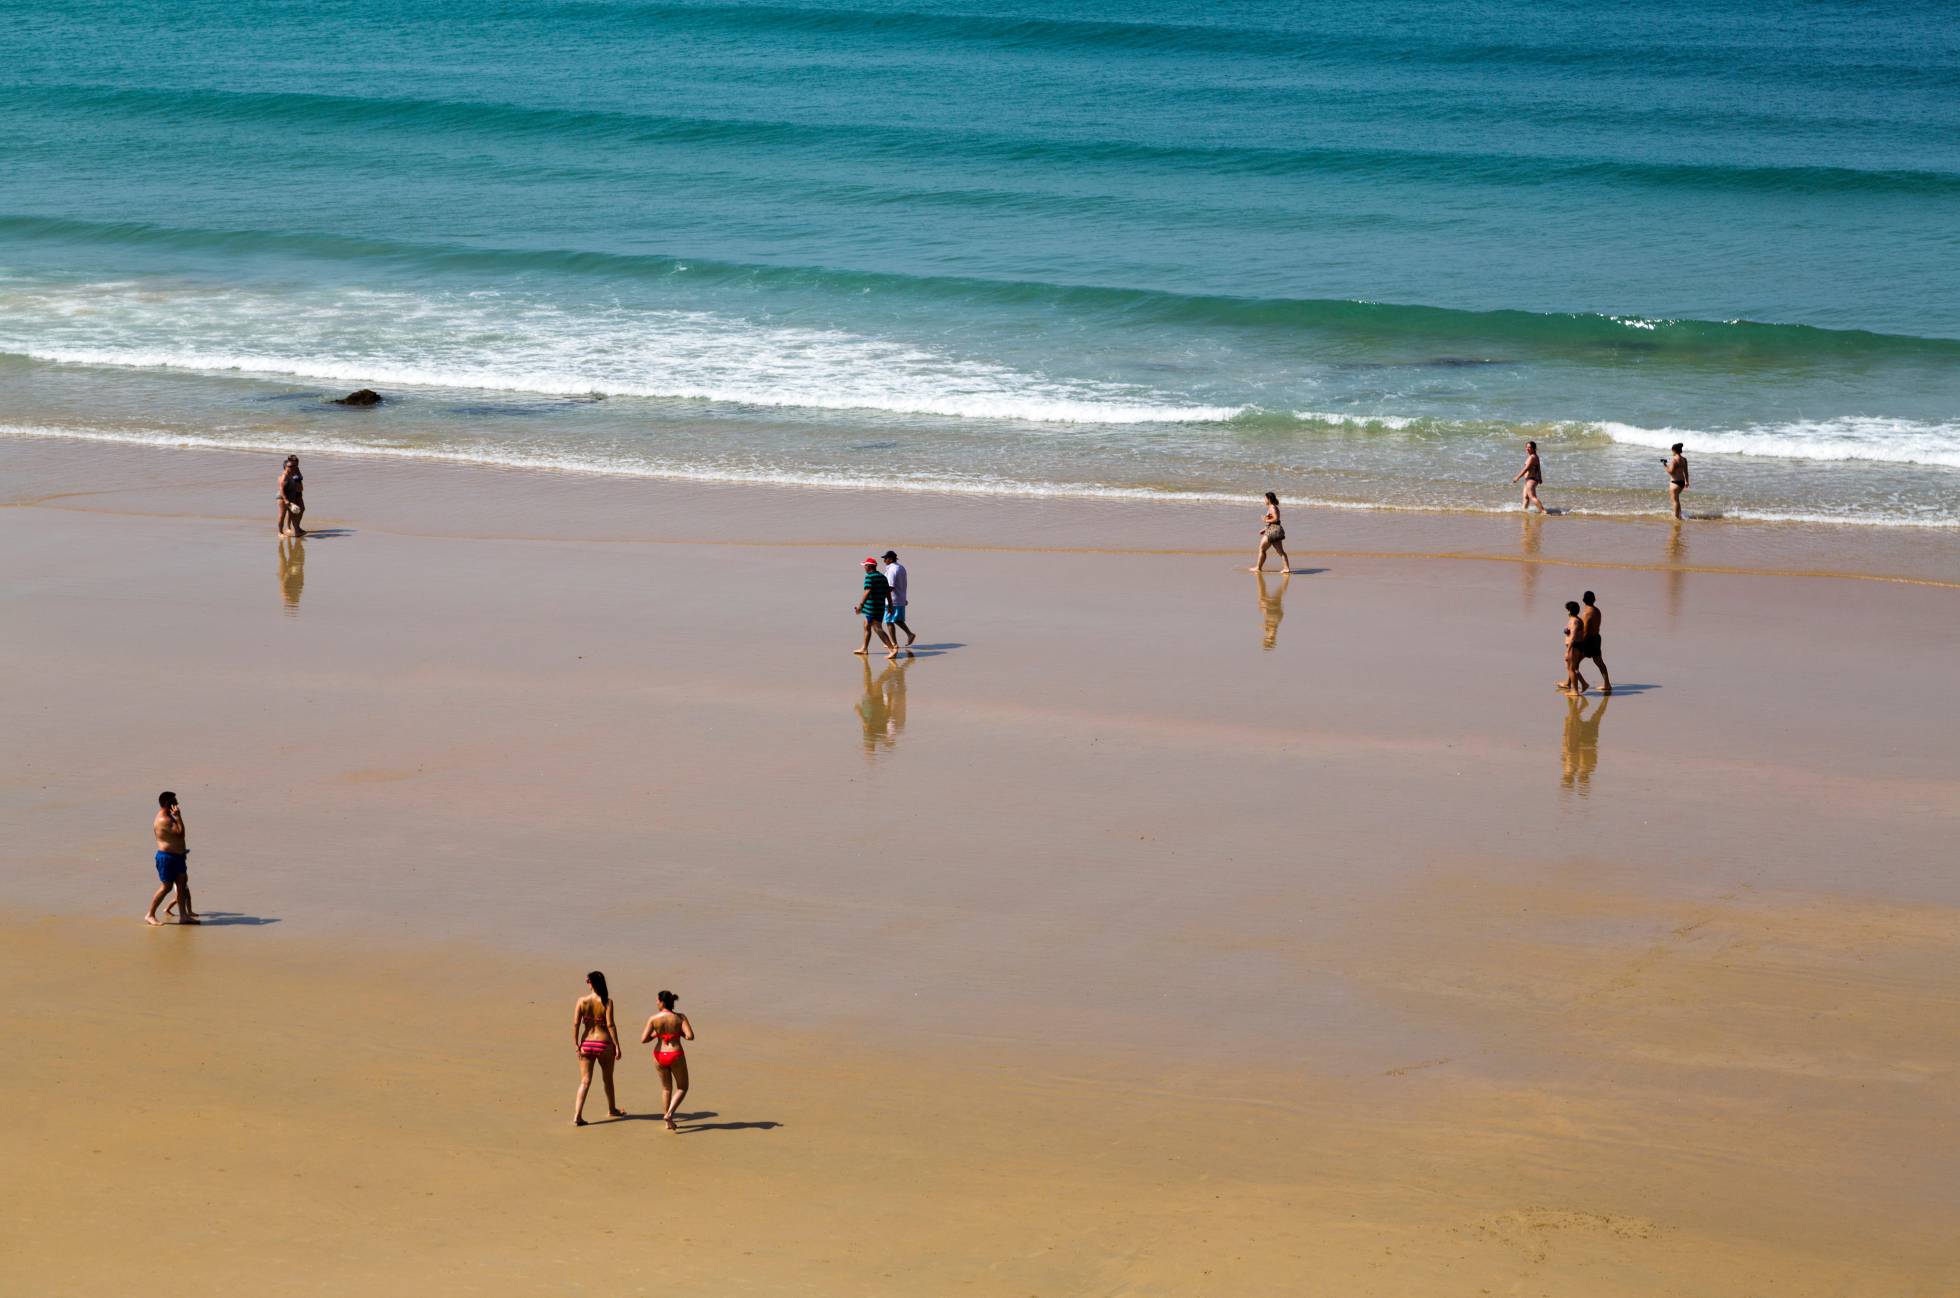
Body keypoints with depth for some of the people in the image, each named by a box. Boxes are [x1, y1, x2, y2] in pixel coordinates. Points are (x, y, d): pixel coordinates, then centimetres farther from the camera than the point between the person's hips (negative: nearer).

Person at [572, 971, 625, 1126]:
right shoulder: (607, 1002, -10)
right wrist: (617, 1046, -9)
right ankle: (612, 1109, 38)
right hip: (604, 1043, -1)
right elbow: (610, 1025, -15)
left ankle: (577, 1115, -9)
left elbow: (575, 1024, -7)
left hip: (586, 1043, 2)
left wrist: (577, 1045, 0)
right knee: (608, 1079, 20)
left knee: (585, 1081, 4)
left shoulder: (582, 1001, -4)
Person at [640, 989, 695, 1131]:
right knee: (682, 1088, 15)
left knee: (666, 1088, 21)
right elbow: (690, 1036, -16)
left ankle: (668, 1122, 23)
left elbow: (643, 1040, -9)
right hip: (676, 1056, -2)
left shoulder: (654, 1019, -7)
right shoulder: (680, 1017, -9)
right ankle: (670, 1113, -8)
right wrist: (680, 1033, 4)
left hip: (659, 1056, 2)